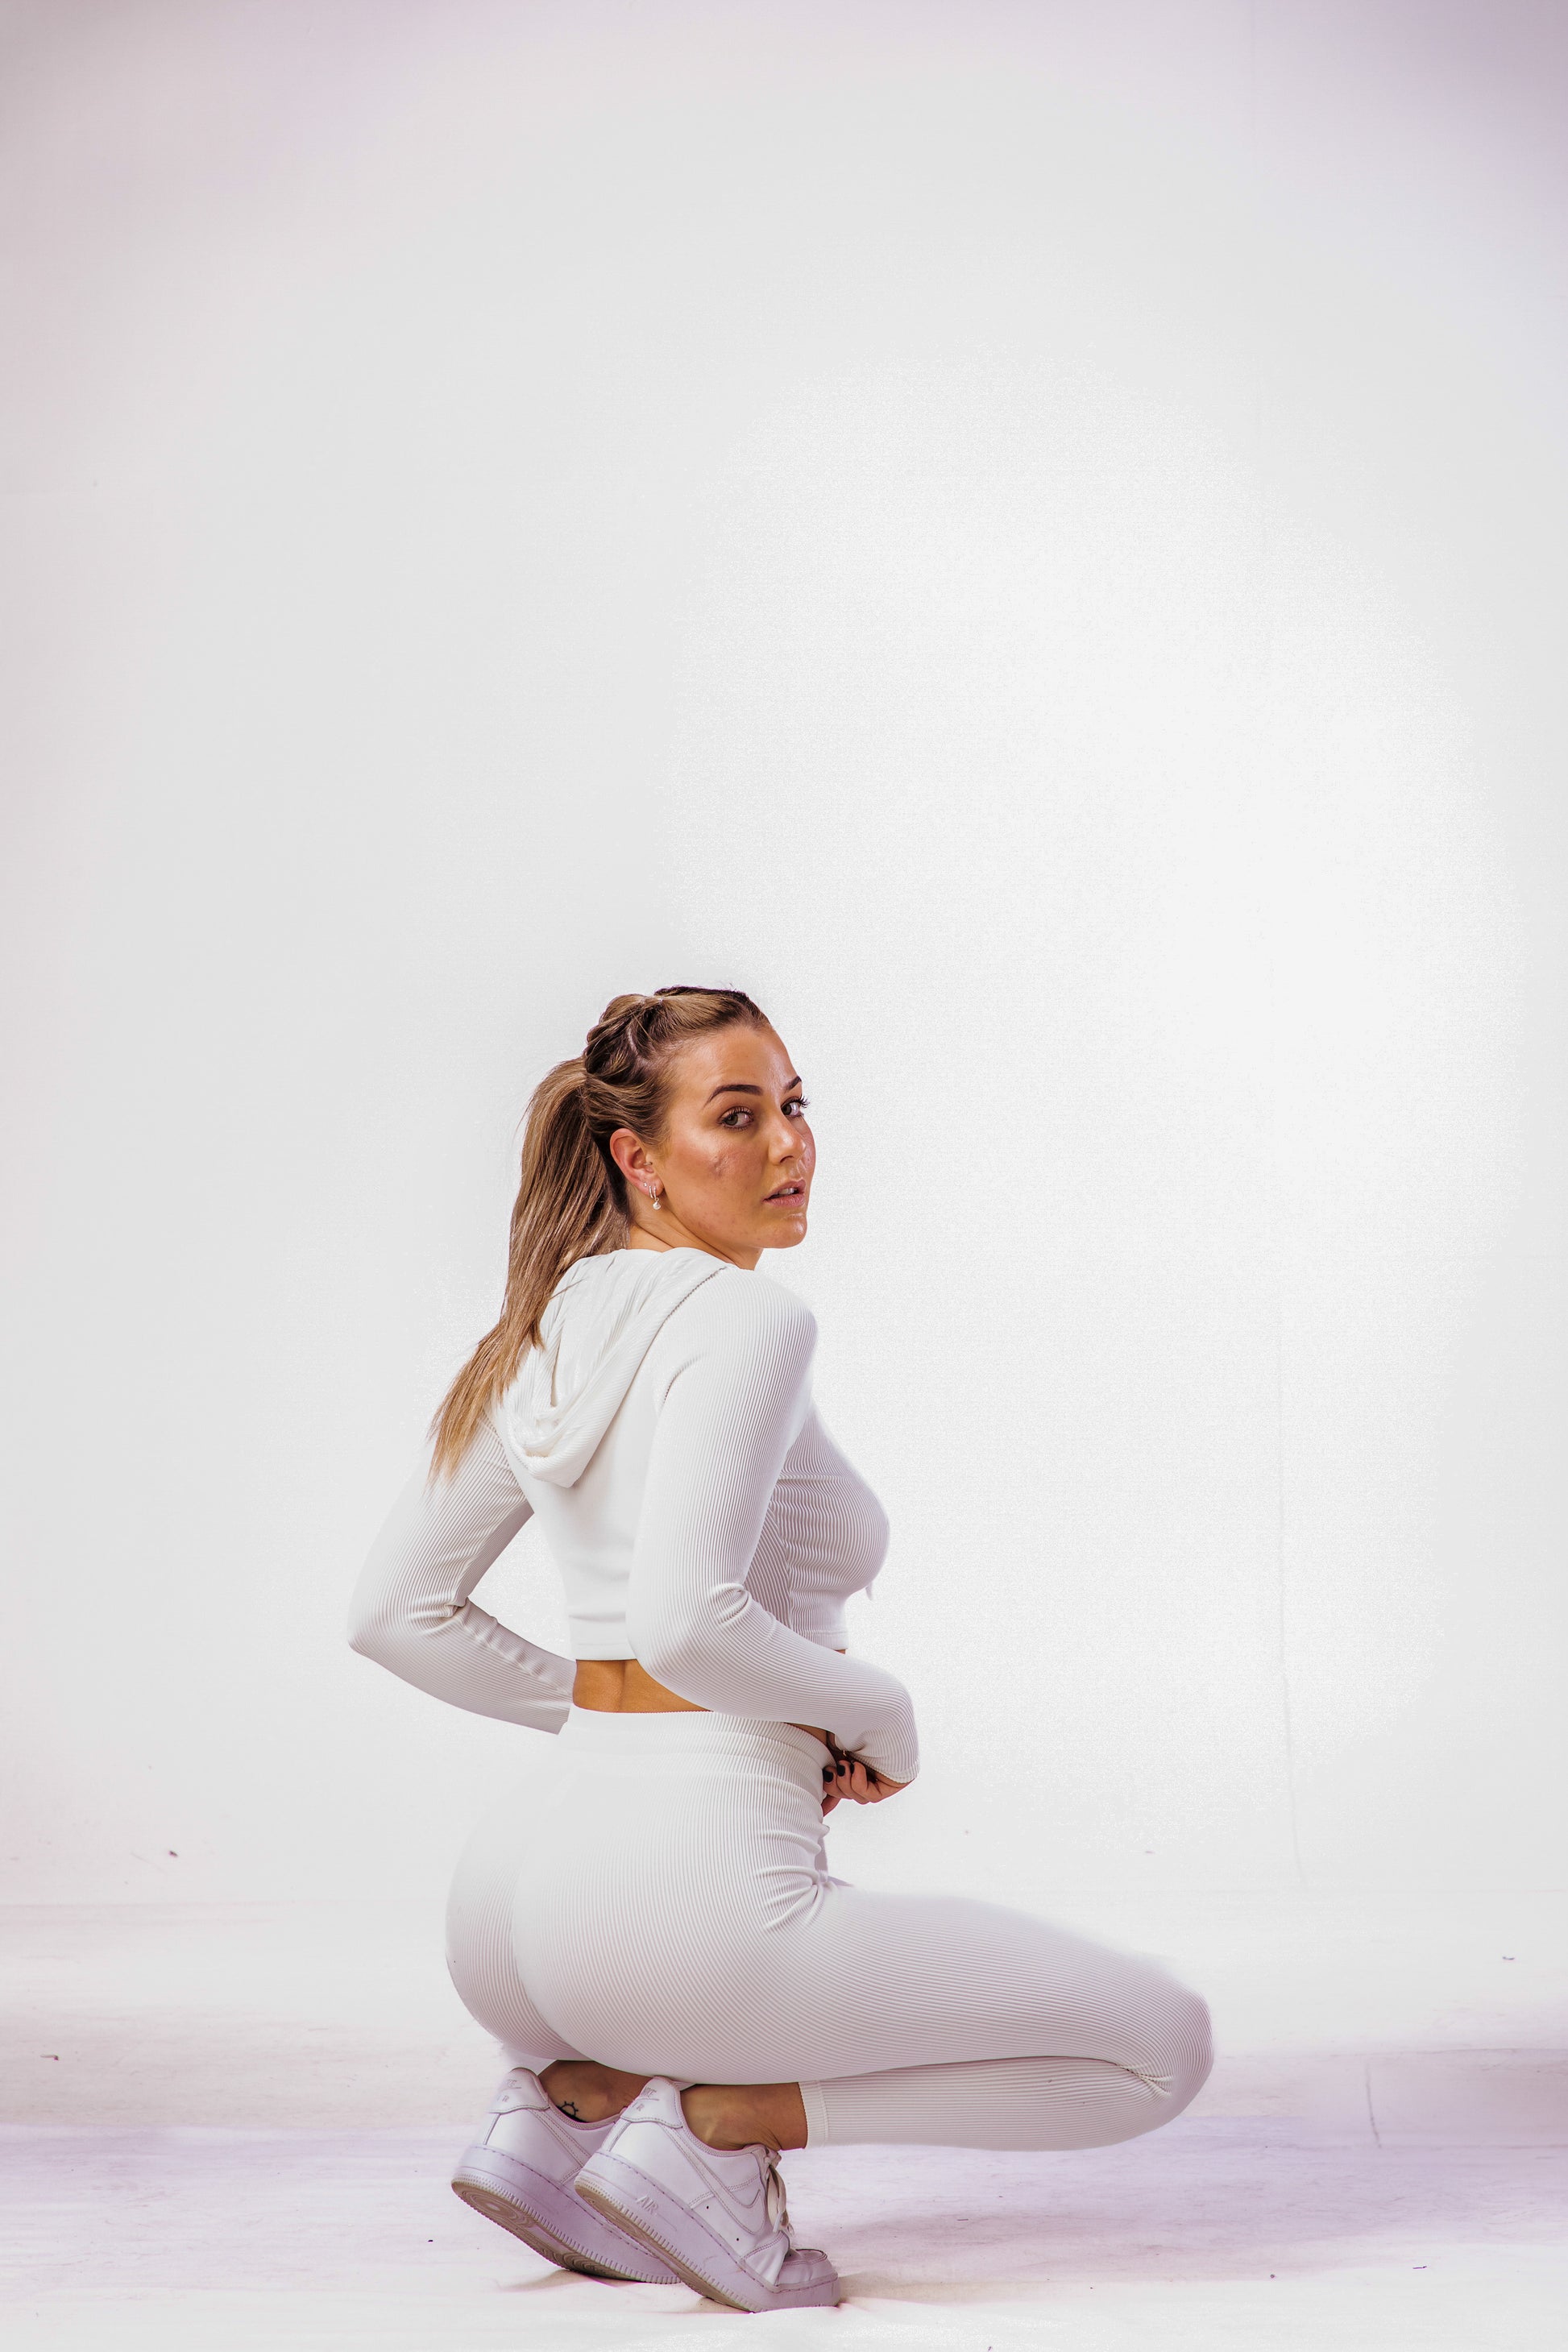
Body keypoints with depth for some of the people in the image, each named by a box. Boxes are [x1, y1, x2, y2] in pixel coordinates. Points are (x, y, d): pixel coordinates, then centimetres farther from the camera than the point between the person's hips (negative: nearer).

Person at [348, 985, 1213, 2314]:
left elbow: (398, 1612, 16)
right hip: (693, 1885, -8)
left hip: (512, 1892, 8)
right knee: (1161, 2043, 4)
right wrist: (874, 1713, -7)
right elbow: (684, 1616, -25)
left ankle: (564, 2093, 14)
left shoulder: (548, 1334, 13)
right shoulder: (744, 1320, -12)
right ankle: (710, 2120, -4)